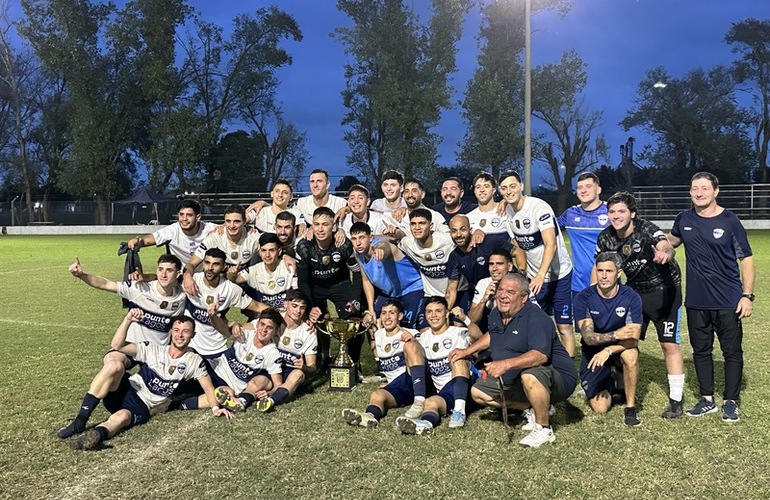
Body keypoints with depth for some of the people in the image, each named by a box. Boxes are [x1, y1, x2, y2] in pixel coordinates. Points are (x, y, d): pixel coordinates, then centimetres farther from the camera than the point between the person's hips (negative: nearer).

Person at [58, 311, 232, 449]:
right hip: (125, 391, 1)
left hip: (142, 408, -1)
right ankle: (80, 421, -30)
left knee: (122, 417, -37)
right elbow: (117, 345, -9)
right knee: (114, 365, -31)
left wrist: (215, 408, -17)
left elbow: (208, 387, 1)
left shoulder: (194, 361, 1)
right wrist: (128, 320, -23)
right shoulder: (153, 349, 0)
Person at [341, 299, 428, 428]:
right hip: (395, 386, 4)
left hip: (413, 380, -3)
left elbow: (424, 357, -8)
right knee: (376, 396, -29)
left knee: (409, 345, -27)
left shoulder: (411, 334, 8)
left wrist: (414, 341, -24)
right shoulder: (378, 335, 22)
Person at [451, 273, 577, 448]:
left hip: (556, 379, -9)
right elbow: (491, 336, 26)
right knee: (478, 392, 7)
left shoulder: (536, 317, -24)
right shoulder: (496, 314, 2)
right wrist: (467, 351, 22)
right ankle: (536, 409, 9)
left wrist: (507, 364, -49)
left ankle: (544, 428, -15)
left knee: (530, 376, -41)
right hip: (514, 380, 9)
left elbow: (540, 355, -39)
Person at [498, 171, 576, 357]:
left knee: (564, 326, -4)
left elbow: (551, 245, -29)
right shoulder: (508, 211, 2)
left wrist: (541, 275, -40)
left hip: (558, 275, -6)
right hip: (534, 277, 6)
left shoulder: (539, 207, -19)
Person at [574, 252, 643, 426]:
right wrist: (615, 335, -41)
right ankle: (608, 384, 27)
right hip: (593, 352, 0)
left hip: (620, 349, 0)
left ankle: (630, 407, -16)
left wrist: (608, 350, -38)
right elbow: (588, 336, -24)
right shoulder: (583, 298, -17)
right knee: (600, 407, -9)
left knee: (630, 354, -36)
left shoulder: (631, 298, -16)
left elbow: (633, 339, -22)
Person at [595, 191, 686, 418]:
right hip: (635, 291, 5)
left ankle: (676, 400, 9)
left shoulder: (647, 230, -26)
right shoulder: (605, 238, -10)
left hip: (664, 290, -5)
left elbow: (666, 247, -46)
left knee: (670, 344, -3)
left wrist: (665, 254, -70)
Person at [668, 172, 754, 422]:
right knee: (700, 350, 12)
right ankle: (707, 399, 26)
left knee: (732, 351, 6)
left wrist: (747, 295, -10)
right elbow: (671, 241, 25)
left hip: (728, 301, -3)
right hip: (696, 301, 4)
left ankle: (731, 401, 21)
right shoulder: (684, 219, 3)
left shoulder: (729, 221, -7)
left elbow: (746, 259, -5)